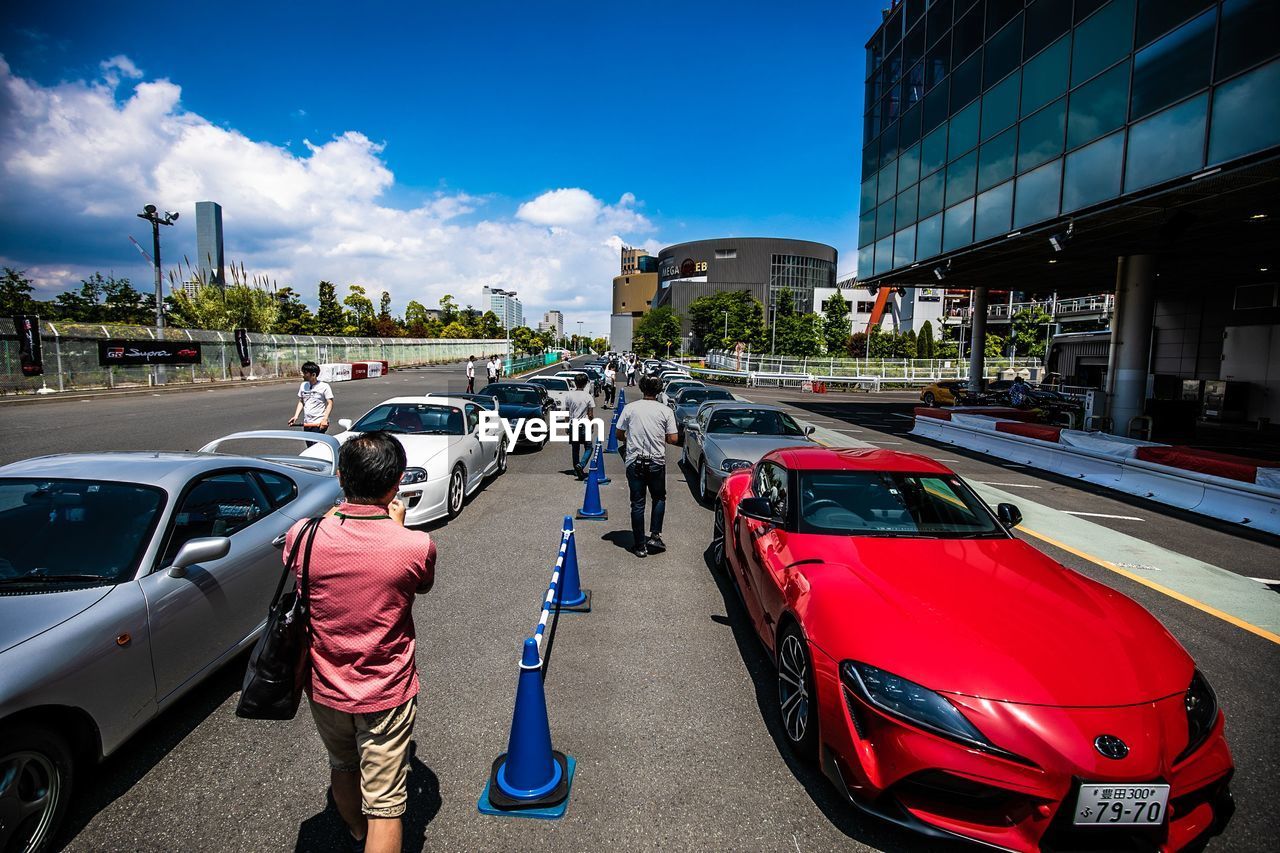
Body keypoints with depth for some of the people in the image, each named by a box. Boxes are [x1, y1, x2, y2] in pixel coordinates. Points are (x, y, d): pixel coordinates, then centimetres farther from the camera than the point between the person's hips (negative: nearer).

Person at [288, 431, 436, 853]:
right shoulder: (417, 545, -24)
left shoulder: (303, 535, -19)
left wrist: (335, 516, 7)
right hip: (387, 694, -4)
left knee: (342, 767, 31)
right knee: (385, 803, 11)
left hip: (325, 688, 4)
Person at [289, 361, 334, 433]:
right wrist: (296, 416, 4)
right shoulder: (303, 385, 10)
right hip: (306, 424, 6)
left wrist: (325, 419, -21)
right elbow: (301, 402, 18)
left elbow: (330, 404, -10)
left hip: (319, 424, -6)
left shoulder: (324, 386, -7)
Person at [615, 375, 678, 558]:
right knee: (659, 498, 20)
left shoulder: (630, 408, -3)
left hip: (634, 462, 0)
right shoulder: (666, 411, -4)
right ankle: (655, 535, 11)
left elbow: (619, 434, 1)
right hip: (657, 462, 0)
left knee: (637, 503, 7)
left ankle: (640, 545, 11)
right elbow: (673, 439, -5)